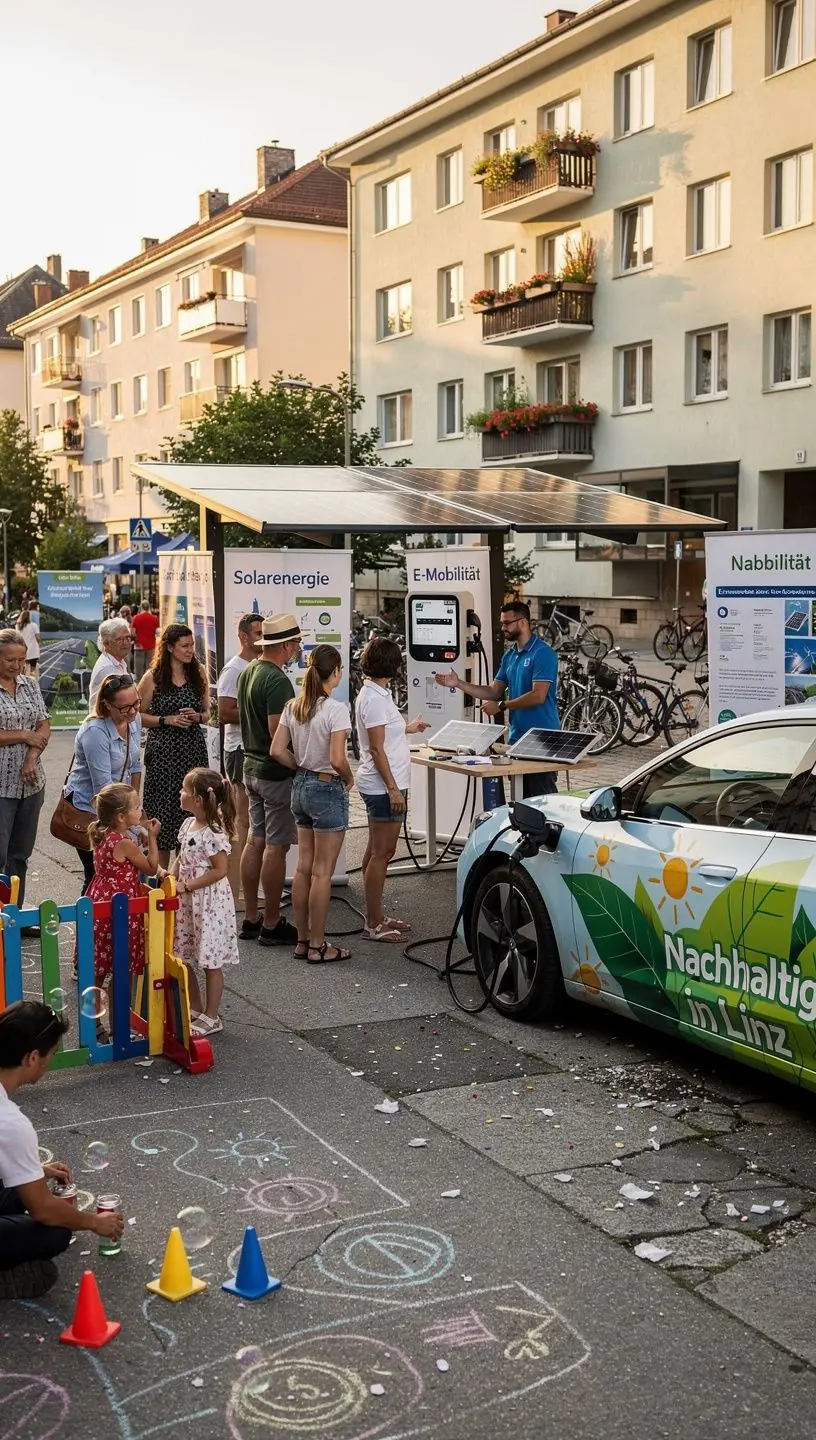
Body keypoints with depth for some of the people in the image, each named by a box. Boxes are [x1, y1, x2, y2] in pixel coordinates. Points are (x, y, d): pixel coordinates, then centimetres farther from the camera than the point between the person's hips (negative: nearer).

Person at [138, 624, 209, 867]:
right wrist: (168, 720, -12)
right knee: (164, 811, -1)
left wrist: (197, 716, -6)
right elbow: (138, 715, 0)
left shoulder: (199, 673, 8)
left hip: (193, 750, 3)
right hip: (163, 753, -3)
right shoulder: (153, 677, -2)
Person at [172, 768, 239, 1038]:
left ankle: (211, 1017, 14)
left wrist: (186, 886, -20)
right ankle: (195, 1009, 30)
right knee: (183, 958, 15)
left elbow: (220, 870, -21)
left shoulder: (213, 833, -21)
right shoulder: (188, 825, 6)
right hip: (187, 902, 9)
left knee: (210, 962, 3)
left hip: (210, 902, -9)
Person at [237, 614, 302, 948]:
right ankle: (272, 925, 4)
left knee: (255, 841, 13)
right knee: (276, 847, -2)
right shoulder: (277, 680, -20)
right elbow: (279, 733, -25)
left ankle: (251, 919, 20)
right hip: (276, 772, -9)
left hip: (251, 766, 9)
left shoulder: (247, 673, 9)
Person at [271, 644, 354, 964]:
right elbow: (337, 760, -23)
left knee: (304, 867, 15)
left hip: (301, 786, 7)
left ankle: (302, 940, 23)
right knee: (322, 872, 1)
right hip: (327, 788, -7)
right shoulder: (335, 709, -18)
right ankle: (317, 946, 9)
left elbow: (277, 751, 2)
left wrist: (303, 767, 10)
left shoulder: (293, 707, 3)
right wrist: (349, 779, -4)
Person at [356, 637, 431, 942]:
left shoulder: (374, 692, 11)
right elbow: (376, 749, -21)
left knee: (377, 851, 16)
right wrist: (393, 789, -21)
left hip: (381, 786, 10)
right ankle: (374, 923, 3)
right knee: (381, 853, -4)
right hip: (383, 785, -10)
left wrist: (408, 728, 37)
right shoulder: (374, 697, -18)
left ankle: (376, 915, 25)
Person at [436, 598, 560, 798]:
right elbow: (493, 691, 12)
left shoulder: (542, 653, -12)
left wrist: (501, 706, -13)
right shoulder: (509, 655, 13)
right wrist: (458, 684, 2)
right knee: (521, 798, 12)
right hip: (517, 736, 8)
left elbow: (538, 696, -20)